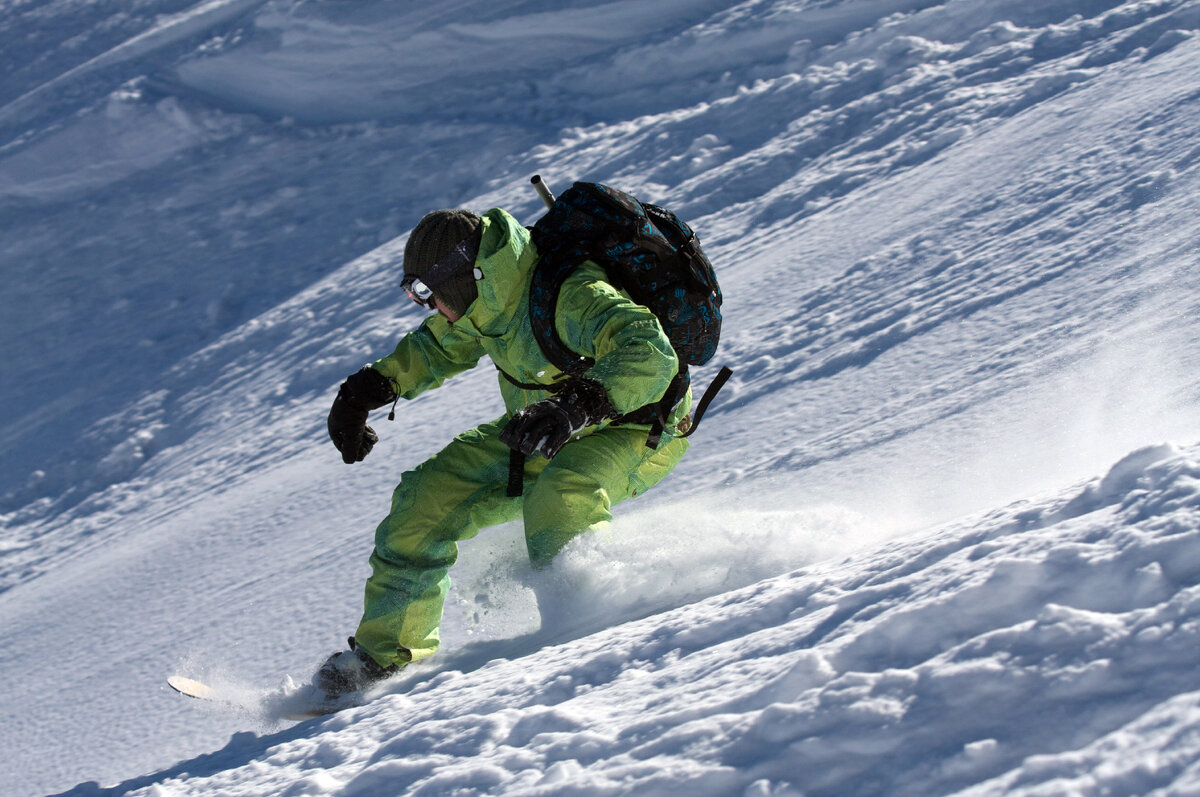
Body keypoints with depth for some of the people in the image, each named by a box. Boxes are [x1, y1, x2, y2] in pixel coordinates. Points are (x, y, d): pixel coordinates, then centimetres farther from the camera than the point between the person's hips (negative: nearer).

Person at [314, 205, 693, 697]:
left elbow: (651, 355, -48)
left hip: (637, 431, -8)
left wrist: (578, 404, -60)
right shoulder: (492, 297, -8)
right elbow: (440, 345, 14)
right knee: (428, 498, 0)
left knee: (559, 494, -39)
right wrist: (371, 385, 5)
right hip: (542, 433, 8)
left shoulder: (570, 296, -34)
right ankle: (383, 651, 12)